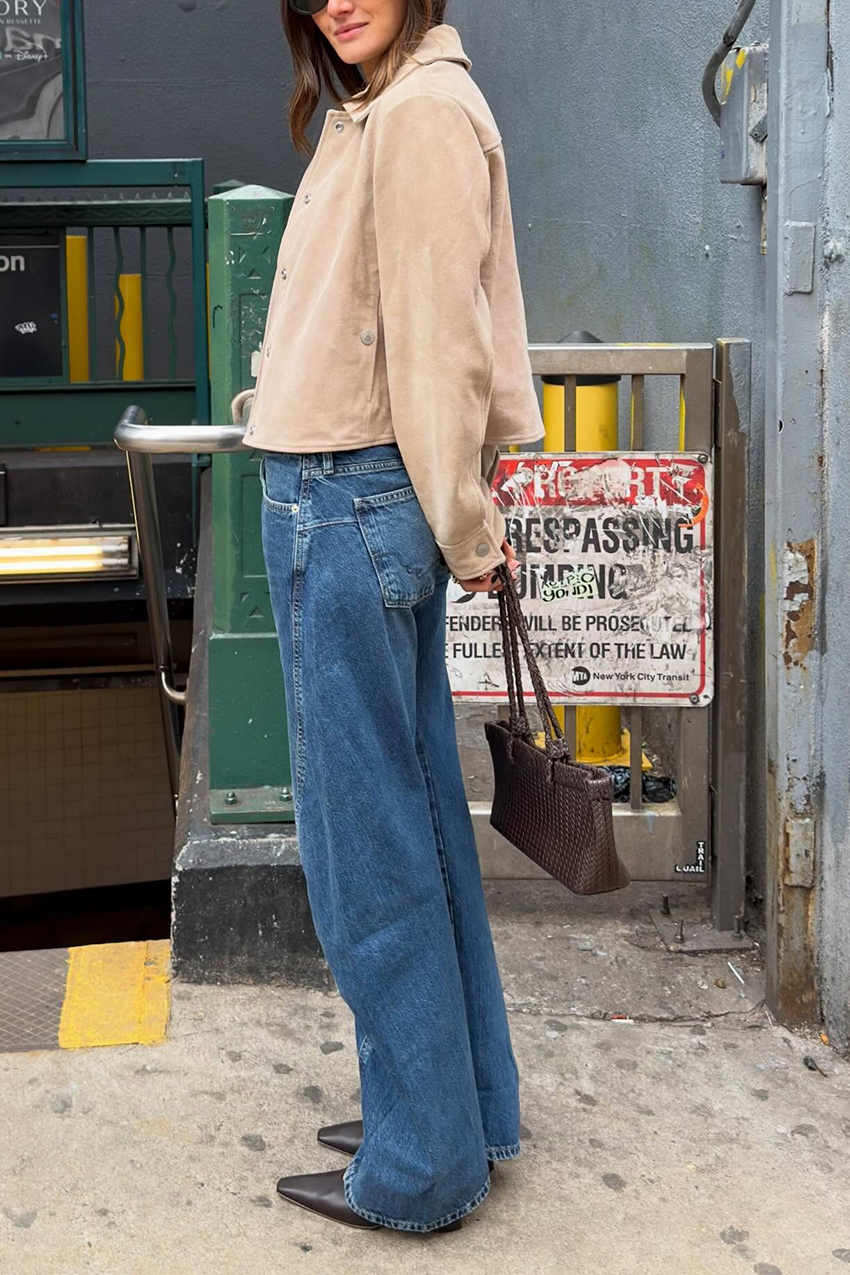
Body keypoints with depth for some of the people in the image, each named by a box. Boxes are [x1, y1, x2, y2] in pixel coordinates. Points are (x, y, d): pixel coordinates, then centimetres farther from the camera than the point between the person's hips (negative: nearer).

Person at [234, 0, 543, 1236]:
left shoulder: (424, 108, -13)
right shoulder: (374, 109, 18)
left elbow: (440, 344, -15)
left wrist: (467, 532, -9)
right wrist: (466, 525, 15)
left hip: (350, 508, -10)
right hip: (347, 499, 10)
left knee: (368, 847, -1)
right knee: (416, 822, 15)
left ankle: (419, 1170, 12)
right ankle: (468, 1111, 29)